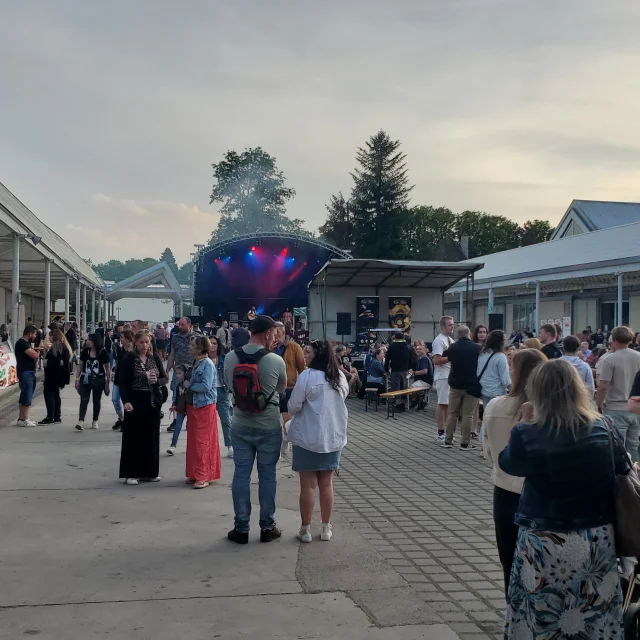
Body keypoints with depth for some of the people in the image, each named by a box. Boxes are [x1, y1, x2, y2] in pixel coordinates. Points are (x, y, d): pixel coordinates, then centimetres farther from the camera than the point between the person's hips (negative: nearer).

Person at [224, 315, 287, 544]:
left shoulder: (230, 358, -7)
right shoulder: (276, 361, -15)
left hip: (240, 426, 3)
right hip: (269, 427, -2)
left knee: (241, 474, 9)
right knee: (267, 476, 8)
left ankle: (241, 528, 15)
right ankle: (267, 527, 17)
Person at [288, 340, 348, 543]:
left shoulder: (307, 376, -15)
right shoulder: (340, 377, 4)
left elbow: (294, 407, -11)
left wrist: (291, 410, 10)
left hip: (308, 438, -5)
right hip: (334, 437, 5)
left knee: (308, 485, 3)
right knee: (326, 484, 12)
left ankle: (305, 529, 11)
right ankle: (326, 528, 19)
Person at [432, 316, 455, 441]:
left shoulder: (451, 340, 15)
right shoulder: (439, 340, -13)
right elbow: (437, 360, -21)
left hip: (451, 376, 9)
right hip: (443, 377, -9)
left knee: (449, 404, 12)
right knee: (442, 404, -4)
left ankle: (446, 430, 21)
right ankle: (441, 433, 2)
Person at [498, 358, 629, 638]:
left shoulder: (527, 434, -16)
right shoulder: (602, 428, -6)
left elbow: (507, 463, 3)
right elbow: (622, 470, 8)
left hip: (546, 543, -3)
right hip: (598, 539, 3)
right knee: (595, 616, 20)